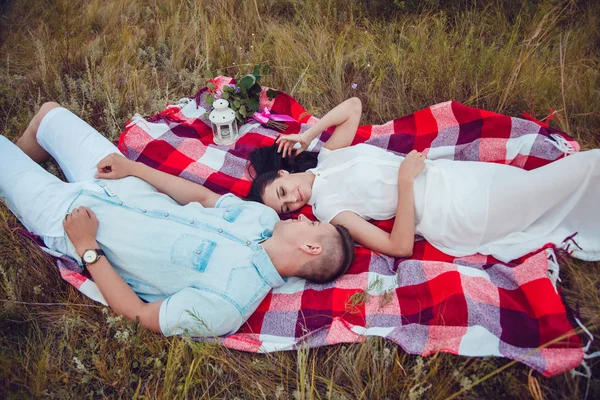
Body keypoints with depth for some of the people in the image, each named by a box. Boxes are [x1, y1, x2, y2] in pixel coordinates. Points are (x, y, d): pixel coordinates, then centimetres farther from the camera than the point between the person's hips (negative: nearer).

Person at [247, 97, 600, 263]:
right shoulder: (327, 207, -15)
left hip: (447, 174, 6)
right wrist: (405, 180, -23)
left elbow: (353, 106, 10)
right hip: (447, 215, -6)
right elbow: (401, 247, -19)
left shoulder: (326, 157, 4)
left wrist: (307, 136, 2)